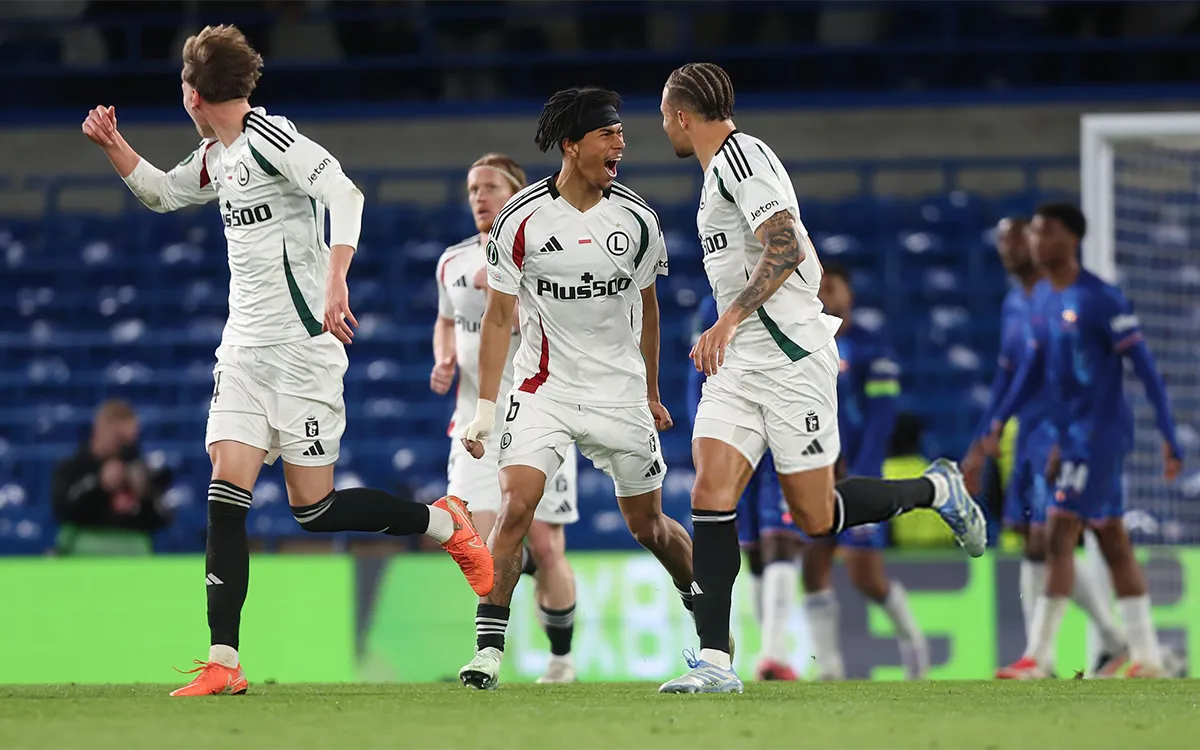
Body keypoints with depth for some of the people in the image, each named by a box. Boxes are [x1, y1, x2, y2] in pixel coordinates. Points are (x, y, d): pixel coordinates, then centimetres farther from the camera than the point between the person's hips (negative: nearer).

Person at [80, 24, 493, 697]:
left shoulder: (269, 138, -13)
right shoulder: (217, 156, 14)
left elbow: (345, 196, -24)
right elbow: (161, 192, 32)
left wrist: (335, 284, -34)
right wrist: (112, 144, 17)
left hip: (300, 347, -8)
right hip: (245, 350, 8)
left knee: (315, 510, -5)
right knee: (226, 497, -5)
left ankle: (445, 523, 18)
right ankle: (224, 663, -8)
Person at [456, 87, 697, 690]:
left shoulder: (636, 218, -1)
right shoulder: (521, 220, -8)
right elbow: (499, 317, -1)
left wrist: (651, 393, 20)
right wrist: (485, 407, -5)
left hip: (620, 392, 2)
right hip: (544, 387, -2)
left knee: (647, 525, 10)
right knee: (515, 506, -20)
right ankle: (488, 649, -17)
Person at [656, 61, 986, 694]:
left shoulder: (742, 156, -11)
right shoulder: (721, 167, 19)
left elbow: (786, 249, -23)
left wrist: (730, 319, -30)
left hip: (791, 356, -9)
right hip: (737, 364, 9)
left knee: (817, 516, -2)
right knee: (711, 494, -9)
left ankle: (936, 491, 23)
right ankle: (714, 660, -13)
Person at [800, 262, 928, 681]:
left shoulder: (870, 351, -6)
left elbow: (881, 420, -10)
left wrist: (859, 480, -18)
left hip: (855, 477, -5)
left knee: (866, 576, -5)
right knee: (814, 567, -3)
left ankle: (910, 636, 22)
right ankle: (828, 667, 0)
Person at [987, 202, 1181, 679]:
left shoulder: (1100, 300, -15)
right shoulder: (1041, 298, 10)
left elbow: (1144, 366, -13)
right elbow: (1035, 367, 19)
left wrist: (1168, 437, -14)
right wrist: (1001, 420, 9)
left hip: (1100, 433, -8)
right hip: (1069, 435, 8)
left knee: (1059, 534, -13)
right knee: (1112, 541, 10)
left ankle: (1038, 658, -13)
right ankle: (1147, 657, 14)